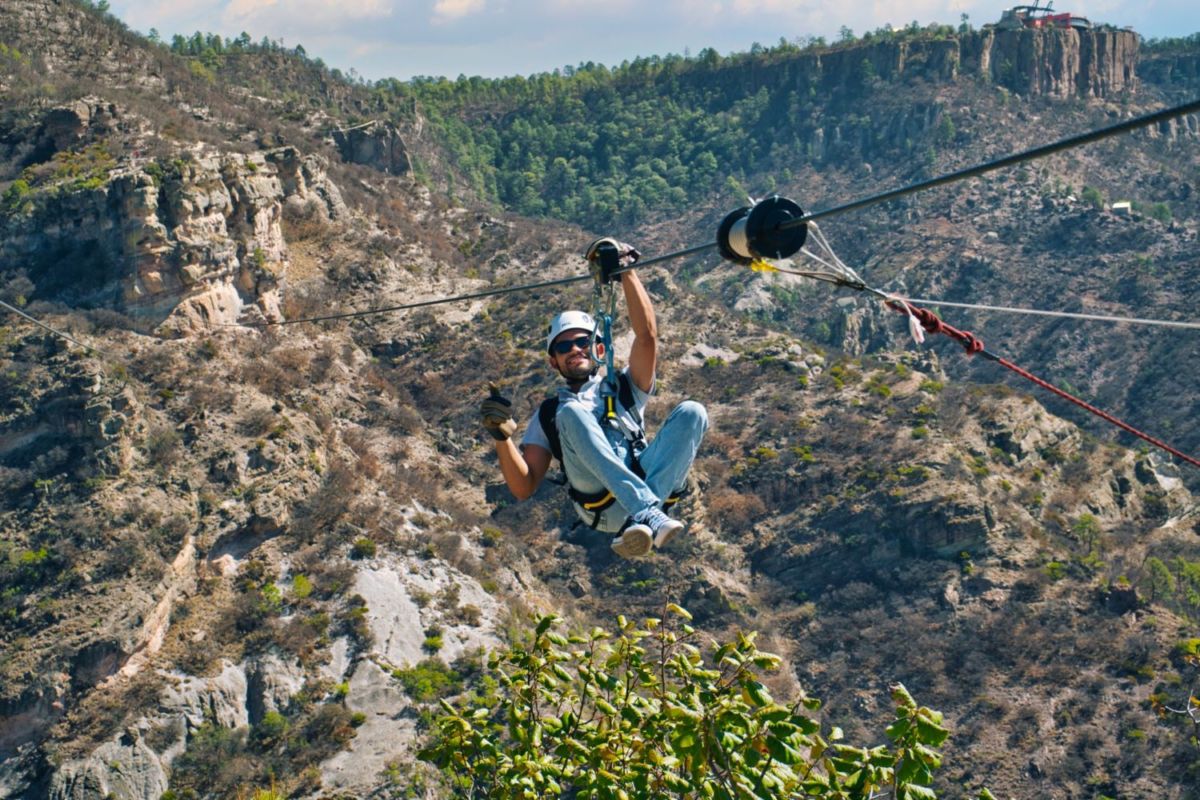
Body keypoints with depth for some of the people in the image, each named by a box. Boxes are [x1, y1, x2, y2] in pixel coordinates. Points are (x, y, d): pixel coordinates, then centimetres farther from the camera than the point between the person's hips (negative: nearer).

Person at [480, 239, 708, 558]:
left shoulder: (624, 389, 30)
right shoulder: (550, 415, 28)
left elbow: (647, 334, 11)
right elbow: (523, 487, 15)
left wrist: (626, 271, 3)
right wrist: (502, 436, 0)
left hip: (650, 482, 2)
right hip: (600, 504, -1)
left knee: (692, 412, -17)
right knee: (571, 413, -24)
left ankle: (642, 516, -39)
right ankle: (651, 517, -42)